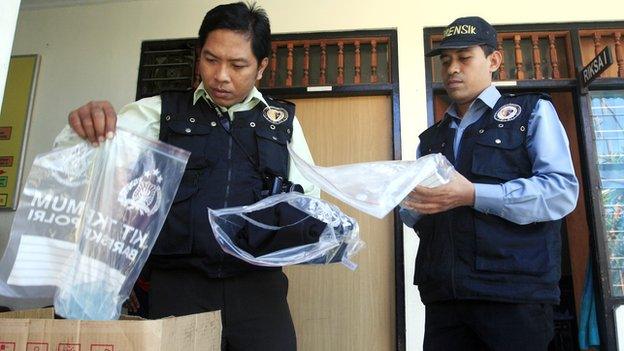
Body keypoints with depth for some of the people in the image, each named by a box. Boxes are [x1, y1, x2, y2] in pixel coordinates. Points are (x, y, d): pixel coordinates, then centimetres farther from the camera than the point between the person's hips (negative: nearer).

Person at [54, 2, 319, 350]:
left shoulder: (283, 119, 10)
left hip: (257, 282, 1)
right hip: (177, 281, 0)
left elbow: (307, 197, 10)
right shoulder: (164, 111, 8)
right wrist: (88, 125, -21)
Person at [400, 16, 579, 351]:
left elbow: (562, 191, -8)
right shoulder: (431, 138, 19)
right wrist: (411, 203, -5)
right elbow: (416, 217, 18)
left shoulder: (531, 112, 6)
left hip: (515, 293, -4)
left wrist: (472, 195, -17)